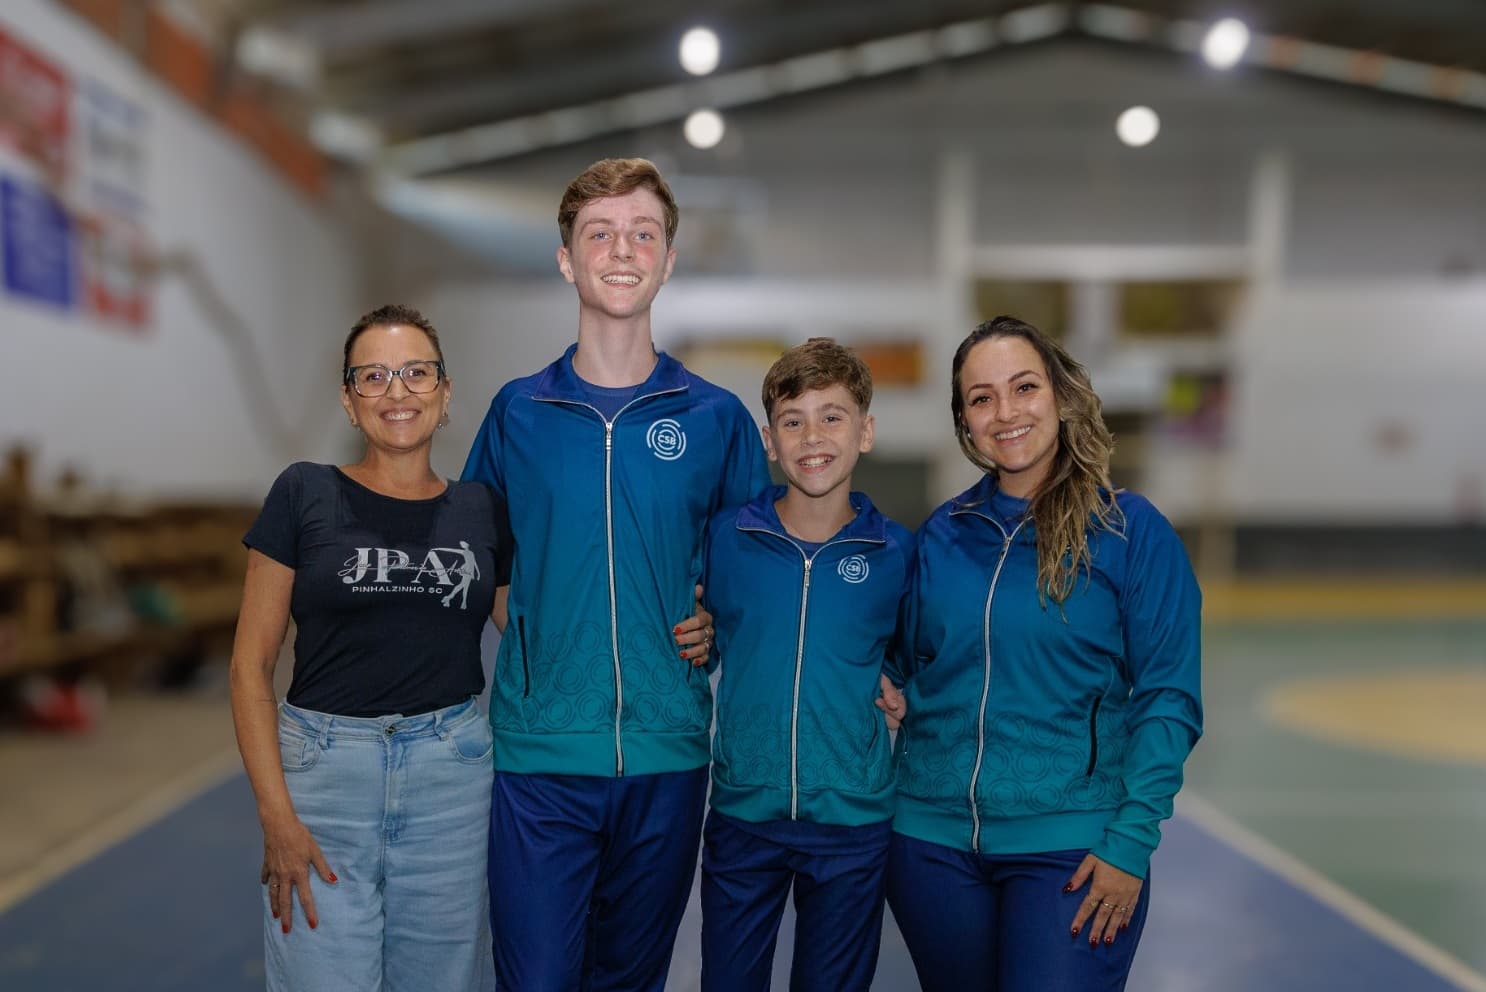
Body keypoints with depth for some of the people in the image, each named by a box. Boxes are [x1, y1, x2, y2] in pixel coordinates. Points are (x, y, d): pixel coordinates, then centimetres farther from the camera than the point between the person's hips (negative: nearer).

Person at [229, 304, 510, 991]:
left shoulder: (481, 508, 5)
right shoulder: (305, 495, -2)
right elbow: (251, 664, -1)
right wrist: (276, 814, -9)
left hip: (452, 776, 2)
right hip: (322, 772, -2)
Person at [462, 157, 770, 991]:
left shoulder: (717, 418, 1)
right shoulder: (518, 410, 2)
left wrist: (711, 626, -3)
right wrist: (525, 625, 3)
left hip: (668, 753, 1)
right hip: (540, 750, 0)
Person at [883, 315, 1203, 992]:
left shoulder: (1132, 531, -6)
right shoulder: (940, 535, 5)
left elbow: (1168, 700, -7)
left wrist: (1131, 844, -12)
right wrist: (885, 694, -3)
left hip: (1070, 846, -3)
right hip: (933, 838, 4)